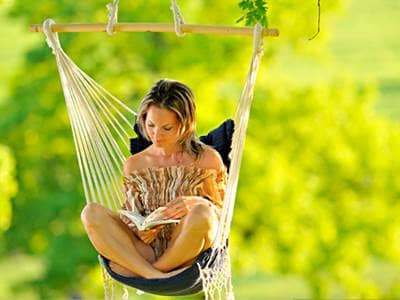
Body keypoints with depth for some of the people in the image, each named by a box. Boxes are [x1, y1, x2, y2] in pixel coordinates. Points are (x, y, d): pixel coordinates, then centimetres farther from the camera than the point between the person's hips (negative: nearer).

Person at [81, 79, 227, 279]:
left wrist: (197, 203, -17)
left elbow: (221, 212, 6)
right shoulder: (134, 165, 16)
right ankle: (155, 276, -31)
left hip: (187, 254, -3)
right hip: (145, 253, 3)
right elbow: (130, 217, 15)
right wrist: (138, 230, -10)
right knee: (91, 213, -20)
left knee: (201, 213, -36)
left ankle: (158, 269, -14)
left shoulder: (207, 159, 7)